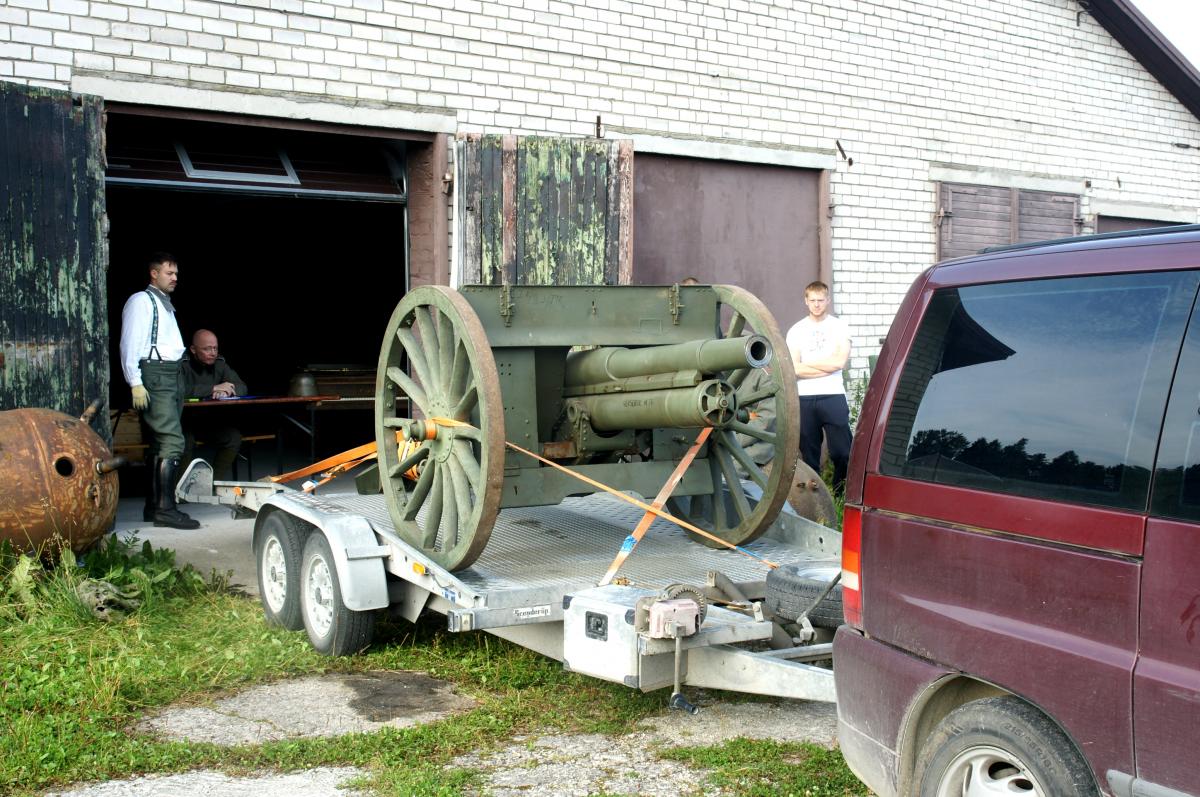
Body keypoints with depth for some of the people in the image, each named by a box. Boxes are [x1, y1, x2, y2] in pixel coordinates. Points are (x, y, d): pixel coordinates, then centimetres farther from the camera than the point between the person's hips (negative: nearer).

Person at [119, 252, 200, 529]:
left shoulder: (165, 305, 23)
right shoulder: (141, 301, -3)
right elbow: (130, 344, -11)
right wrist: (136, 383, -19)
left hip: (172, 375, 9)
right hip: (153, 374, -9)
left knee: (160, 443, 10)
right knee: (172, 441, -16)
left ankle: (153, 506, 16)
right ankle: (165, 509, -16)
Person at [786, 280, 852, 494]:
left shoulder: (839, 326, 6)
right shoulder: (796, 330, 8)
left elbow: (840, 361, -9)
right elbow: (794, 369, -4)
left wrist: (807, 364, -3)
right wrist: (827, 367, -7)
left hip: (833, 396, -1)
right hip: (804, 398, 1)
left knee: (842, 452, -6)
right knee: (809, 455, 6)